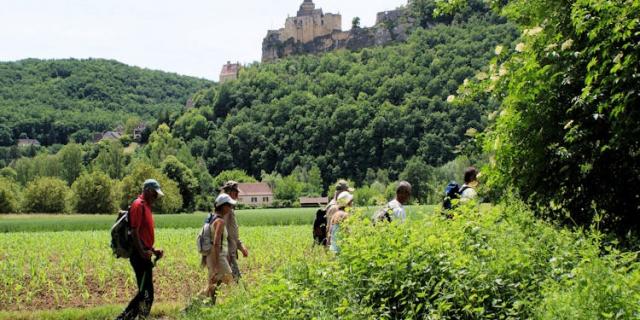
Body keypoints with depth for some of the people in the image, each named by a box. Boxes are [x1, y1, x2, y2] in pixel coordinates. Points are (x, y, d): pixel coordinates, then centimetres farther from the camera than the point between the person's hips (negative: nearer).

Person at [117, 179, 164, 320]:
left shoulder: (146, 206, 18)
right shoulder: (138, 205, -12)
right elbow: (134, 232, -20)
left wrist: (153, 250, 16)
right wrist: (142, 252, -23)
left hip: (144, 255, 10)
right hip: (140, 256, -10)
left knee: (145, 292, 11)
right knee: (146, 293, -9)